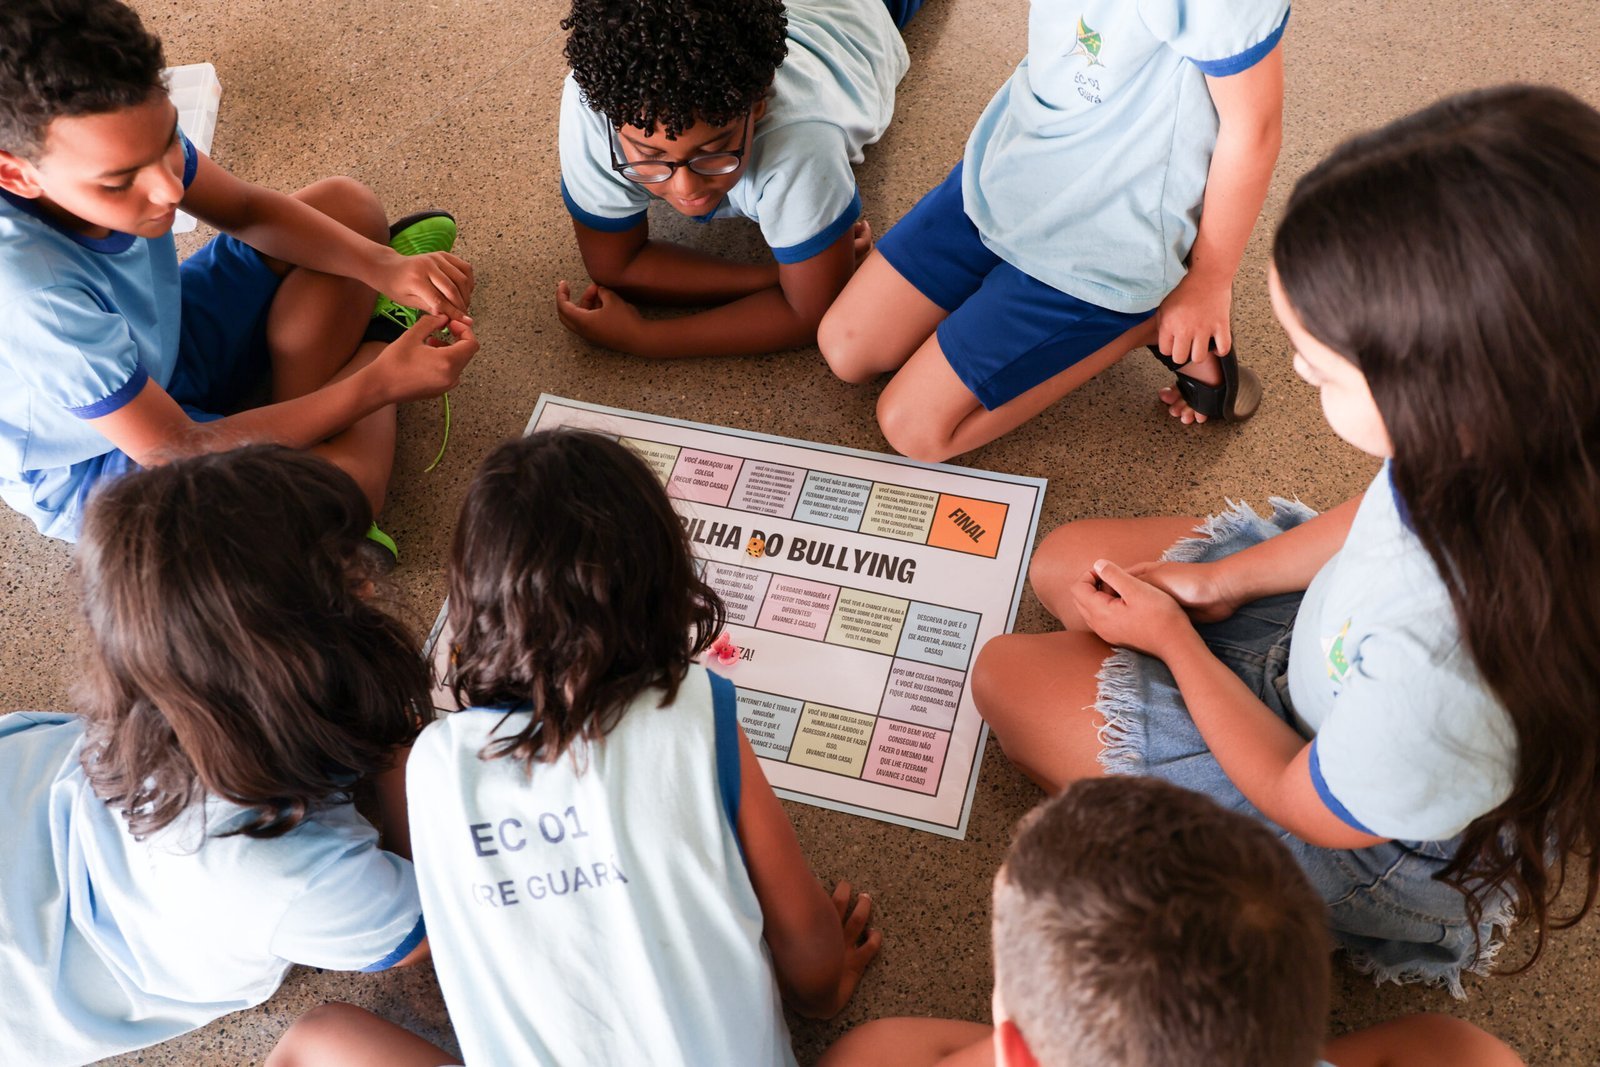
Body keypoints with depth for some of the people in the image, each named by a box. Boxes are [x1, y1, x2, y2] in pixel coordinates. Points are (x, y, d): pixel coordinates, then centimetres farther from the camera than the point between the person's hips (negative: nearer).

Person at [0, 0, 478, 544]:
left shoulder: (123, 138, -24)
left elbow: (246, 210, -5)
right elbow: (175, 452, -33)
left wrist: (381, 266, -22)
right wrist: (382, 384, -32)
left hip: (163, 341, 7)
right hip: (93, 468, -6)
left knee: (347, 206, 2)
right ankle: (377, 353, -1)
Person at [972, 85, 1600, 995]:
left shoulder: (1444, 665, -47)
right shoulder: (1522, 438, -30)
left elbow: (1306, 808, -23)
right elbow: (1388, 511, -2)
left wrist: (1172, 638, -9)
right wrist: (1225, 580, -4)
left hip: (1381, 849, -6)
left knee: (1008, 674, 0)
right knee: (1067, 562, 9)